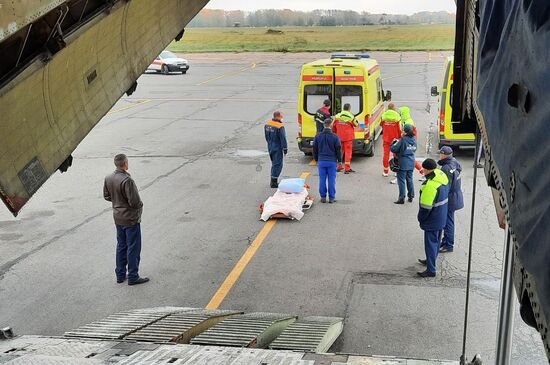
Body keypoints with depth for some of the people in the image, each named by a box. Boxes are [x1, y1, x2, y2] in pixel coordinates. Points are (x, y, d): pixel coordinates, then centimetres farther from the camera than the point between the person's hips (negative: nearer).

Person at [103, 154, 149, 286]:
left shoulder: (108, 178, -2)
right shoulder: (127, 180, -26)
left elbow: (106, 196, 9)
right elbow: (135, 201, -26)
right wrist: (140, 205, -5)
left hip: (118, 218, 8)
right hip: (131, 218, -8)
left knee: (121, 245, 19)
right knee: (133, 248, 4)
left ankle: (120, 275, 28)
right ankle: (133, 277, 12)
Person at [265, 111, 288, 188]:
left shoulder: (267, 124, 4)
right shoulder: (280, 127, -21)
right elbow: (283, 139, -20)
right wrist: (285, 149, -13)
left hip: (270, 147, 8)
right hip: (277, 149, -8)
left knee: (274, 164, 20)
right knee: (278, 164, 0)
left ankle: (273, 181, 26)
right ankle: (274, 183, 1)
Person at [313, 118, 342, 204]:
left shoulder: (318, 137, 2)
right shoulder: (335, 137, -6)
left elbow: (314, 149, 10)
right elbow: (338, 150, -1)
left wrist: (316, 159, 21)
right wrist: (339, 160, 10)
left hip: (321, 161, 2)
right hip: (332, 161, -2)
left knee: (322, 179, 6)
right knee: (331, 180, 3)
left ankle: (323, 197, 9)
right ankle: (331, 197, 6)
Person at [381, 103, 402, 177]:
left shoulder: (384, 115, -5)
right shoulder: (397, 116, -12)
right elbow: (399, 128, -8)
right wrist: (400, 137, 4)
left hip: (386, 138, 1)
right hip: (394, 138, -1)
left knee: (386, 153, 9)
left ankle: (386, 171, 12)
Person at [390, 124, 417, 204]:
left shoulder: (403, 139, -16)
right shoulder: (414, 139, 2)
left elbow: (393, 149, -15)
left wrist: (395, 143, 7)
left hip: (403, 163, -6)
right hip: (411, 162, 6)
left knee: (401, 180, 0)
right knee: (409, 179, 17)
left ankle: (401, 198, 0)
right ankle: (411, 196, 23)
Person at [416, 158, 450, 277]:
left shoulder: (431, 185, -31)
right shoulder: (443, 176, -1)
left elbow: (426, 206, -26)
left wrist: (420, 218, -9)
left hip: (432, 219, -9)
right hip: (442, 217, 9)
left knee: (430, 243, 0)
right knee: (436, 240, 23)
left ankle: (431, 270, 7)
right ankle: (430, 260, 42)